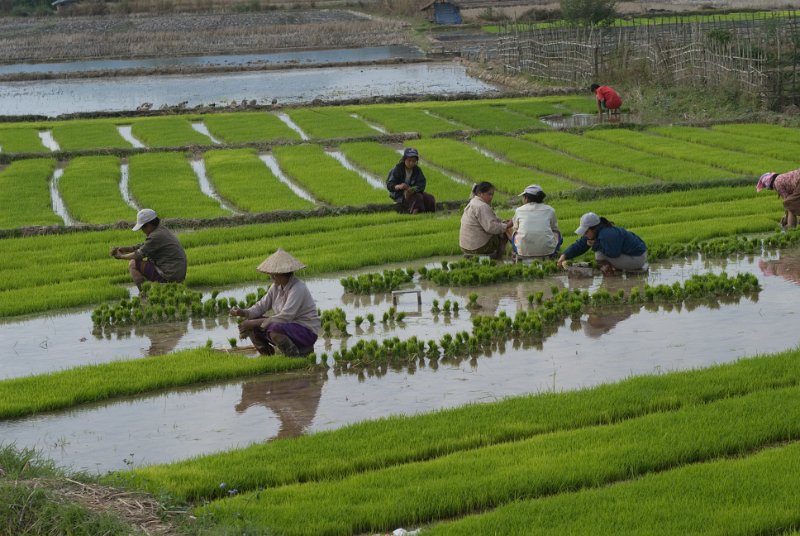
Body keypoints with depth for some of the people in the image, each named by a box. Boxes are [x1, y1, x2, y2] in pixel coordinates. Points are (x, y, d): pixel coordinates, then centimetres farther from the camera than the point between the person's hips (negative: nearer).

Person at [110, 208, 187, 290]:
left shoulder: (156, 236, -17)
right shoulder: (163, 230, 13)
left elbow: (139, 255, -10)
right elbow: (142, 246, 19)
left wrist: (121, 256, 5)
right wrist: (124, 249, 10)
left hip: (169, 276, -10)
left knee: (133, 264, -3)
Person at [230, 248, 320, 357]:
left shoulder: (298, 289, -24)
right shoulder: (277, 287, 3)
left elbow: (285, 317, -30)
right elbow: (261, 306, 2)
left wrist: (255, 323, -27)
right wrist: (244, 313, -18)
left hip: (306, 331, -8)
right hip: (287, 326, 8)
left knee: (274, 330, -36)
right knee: (251, 327, -4)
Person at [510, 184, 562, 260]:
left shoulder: (519, 210, 8)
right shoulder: (549, 210, 8)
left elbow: (516, 229, 19)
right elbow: (554, 229, 20)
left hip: (523, 251, 0)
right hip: (546, 250, 0)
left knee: (515, 234, 33)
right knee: (557, 233, 31)